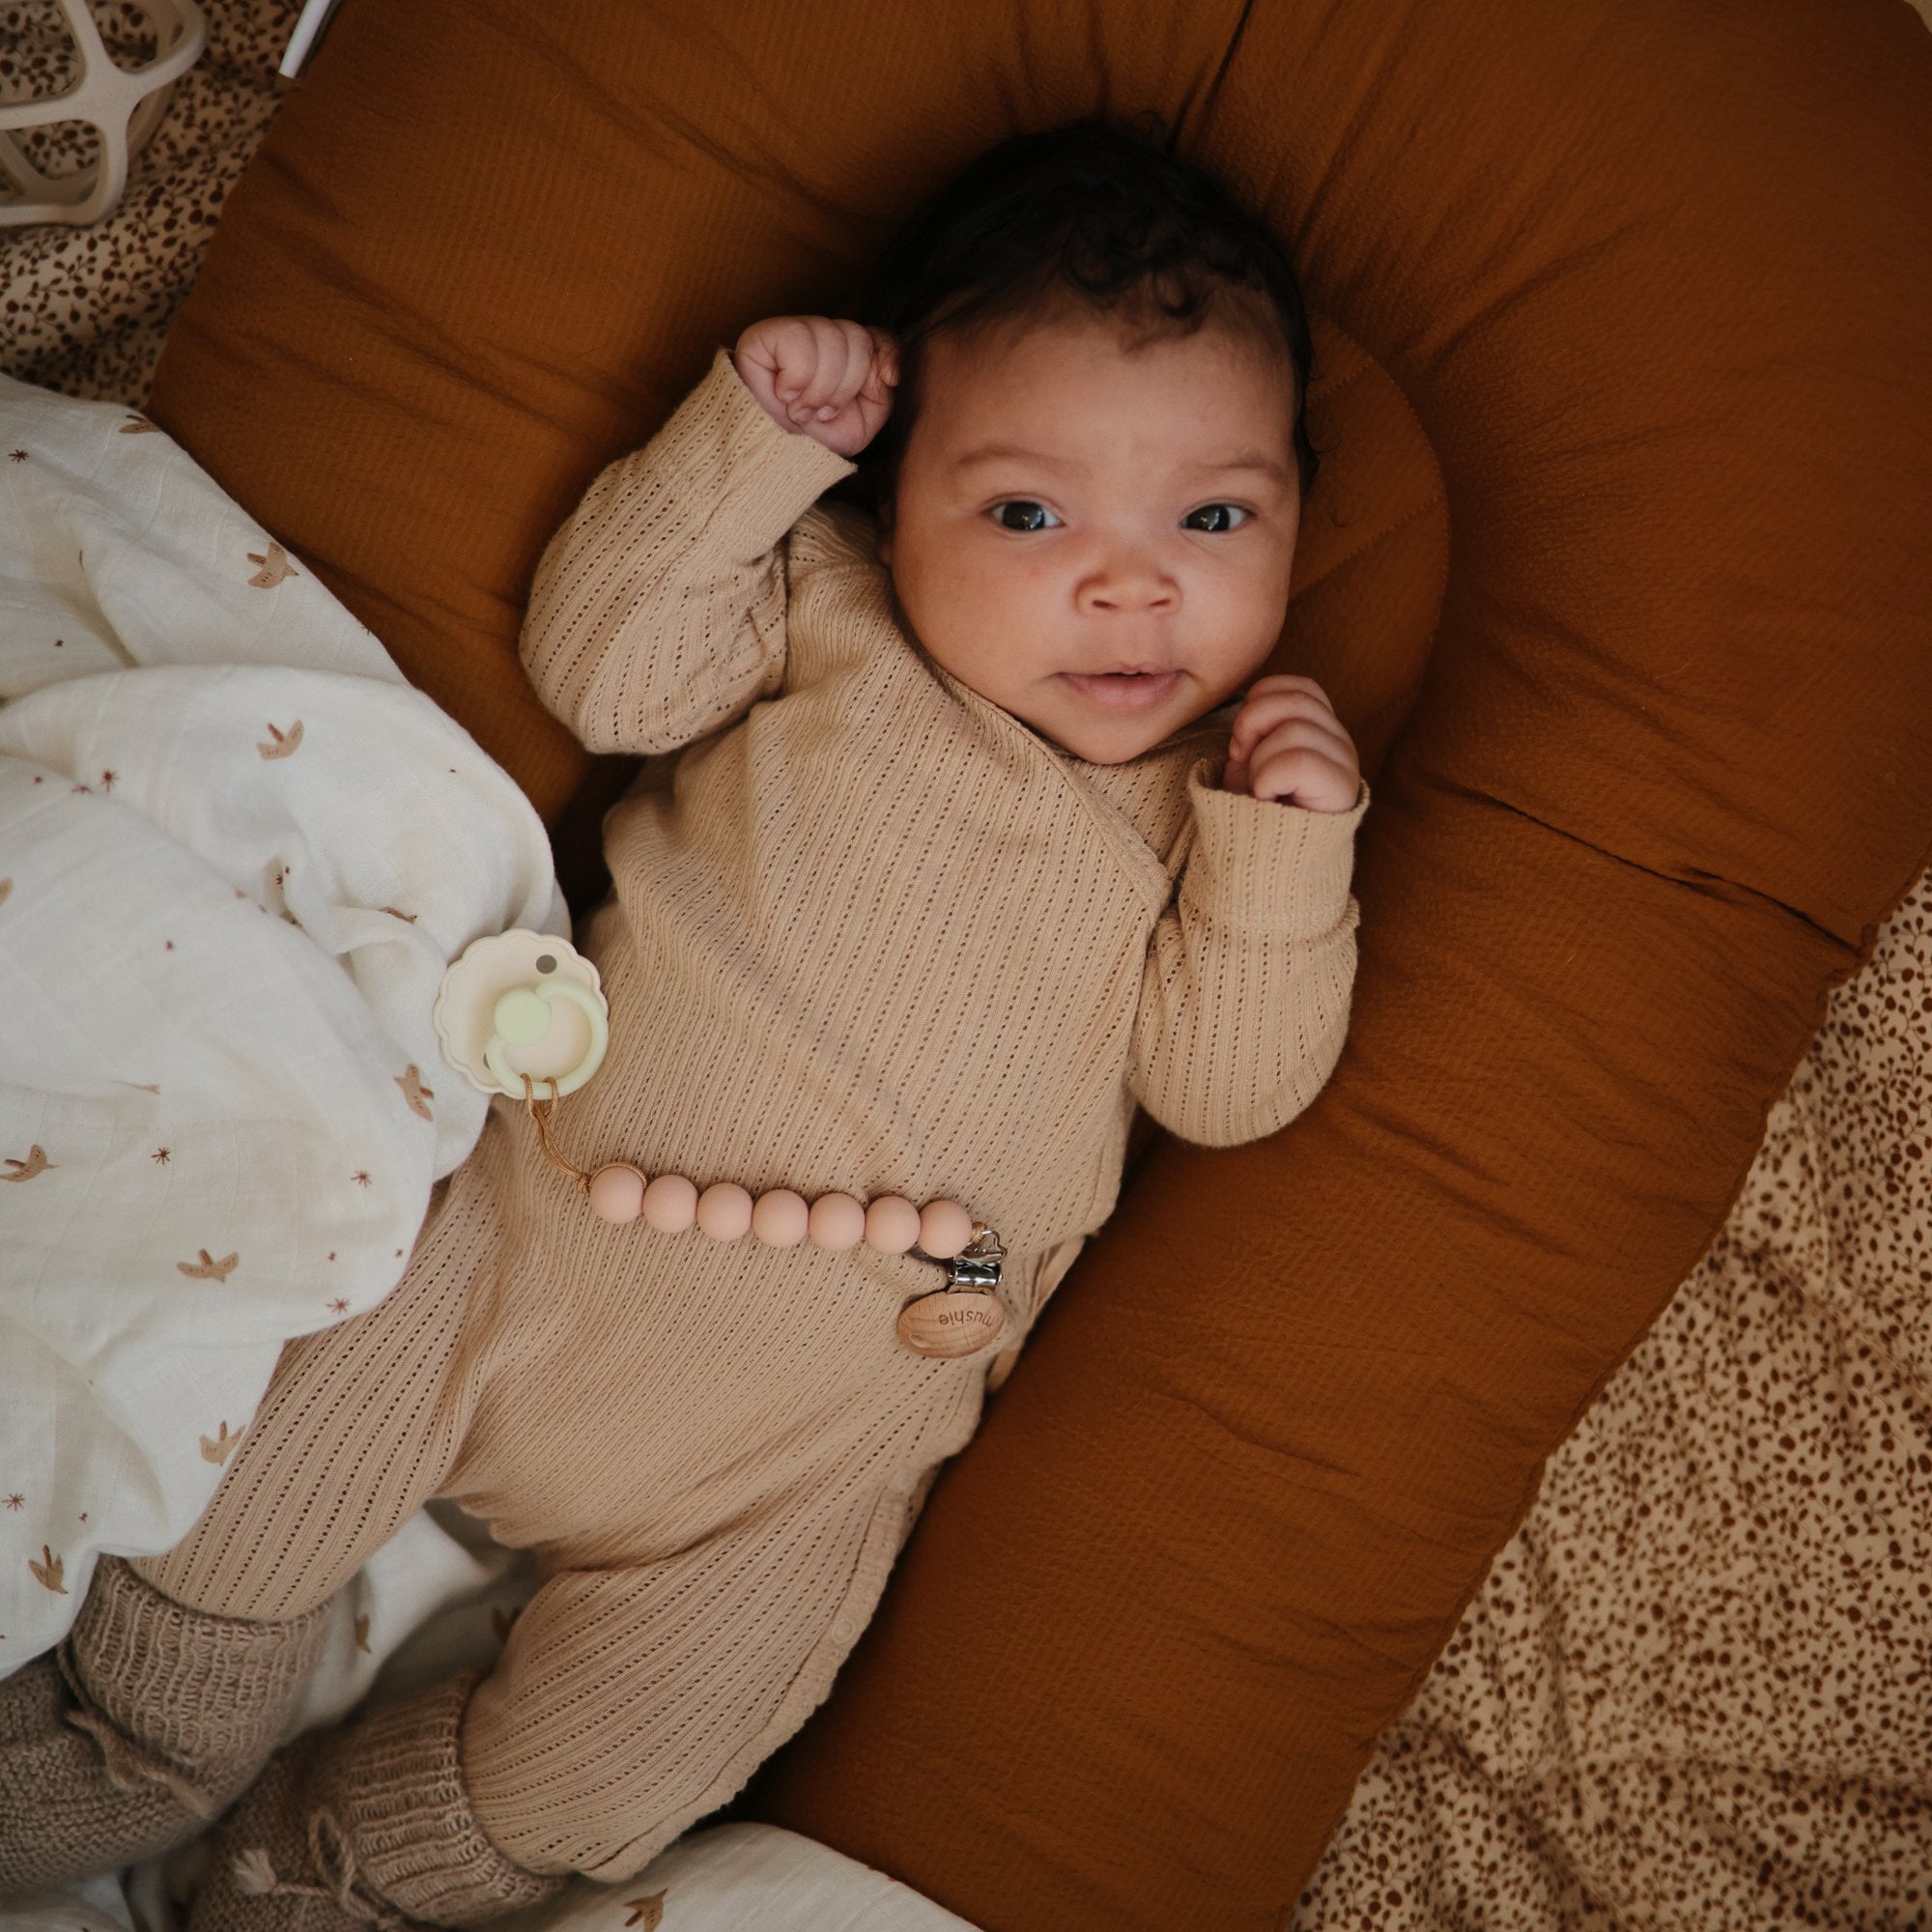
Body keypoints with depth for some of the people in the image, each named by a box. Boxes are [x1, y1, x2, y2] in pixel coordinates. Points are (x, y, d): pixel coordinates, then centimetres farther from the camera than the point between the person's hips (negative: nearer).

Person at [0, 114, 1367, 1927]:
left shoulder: (1221, 787, 0)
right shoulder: (828, 600, 0)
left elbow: (1228, 1081, -4)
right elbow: (602, 662, -8)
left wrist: (1284, 844, -19)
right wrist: (750, 435, -15)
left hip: (811, 1419, 0)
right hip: (536, 1203, 1)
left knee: (614, 1769, -9)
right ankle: (153, 1728, 23)